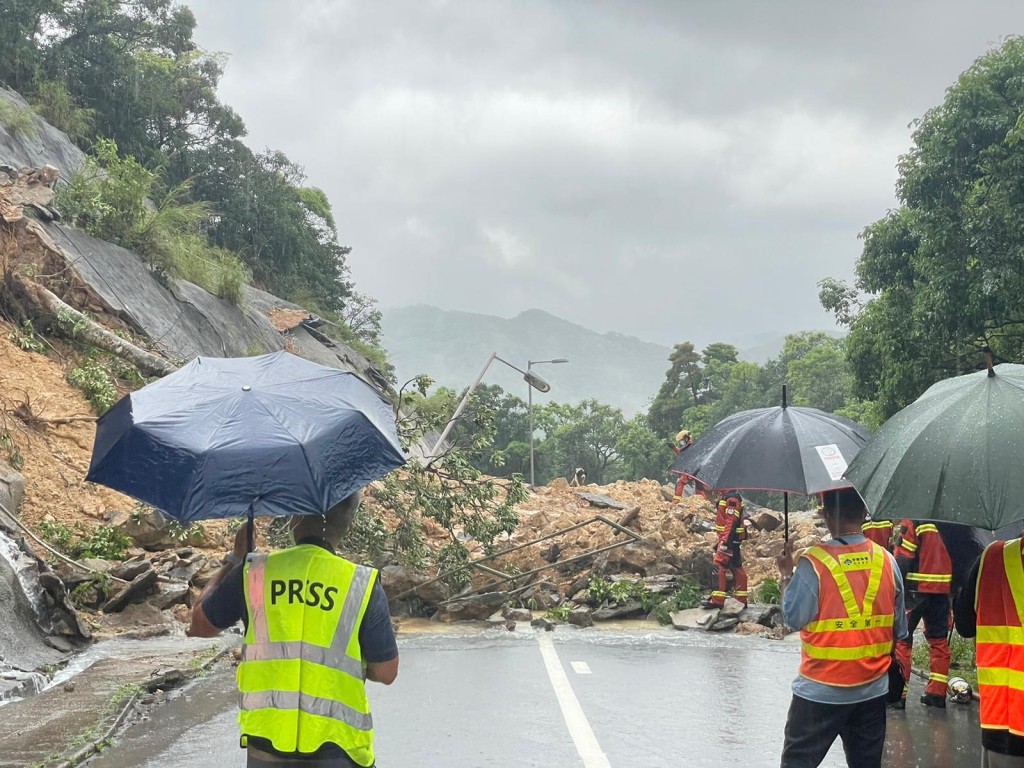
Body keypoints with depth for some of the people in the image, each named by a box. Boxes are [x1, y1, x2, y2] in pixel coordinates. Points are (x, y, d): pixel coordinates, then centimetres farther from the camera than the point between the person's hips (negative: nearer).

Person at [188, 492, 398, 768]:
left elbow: (200, 624, 14)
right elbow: (386, 672, -2)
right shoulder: (362, 584, -6)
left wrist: (234, 559, 22)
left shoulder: (255, 571, -2)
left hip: (266, 742, 2)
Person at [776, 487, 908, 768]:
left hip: (822, 690, -4)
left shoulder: (814, 561, -16)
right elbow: (899, 628, 5)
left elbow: (793, 618, -11)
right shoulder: (886, 560, -1)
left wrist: (786, 575, 1)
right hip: (873, 689, 4)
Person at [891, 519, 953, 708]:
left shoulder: (912, 522, -12)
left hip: (915, 588, -5)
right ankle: (937, 692, 13)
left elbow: (902, 559, -14)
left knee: (901, 639, 1)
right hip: (942, 588, 5)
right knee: (939, 640, 13)